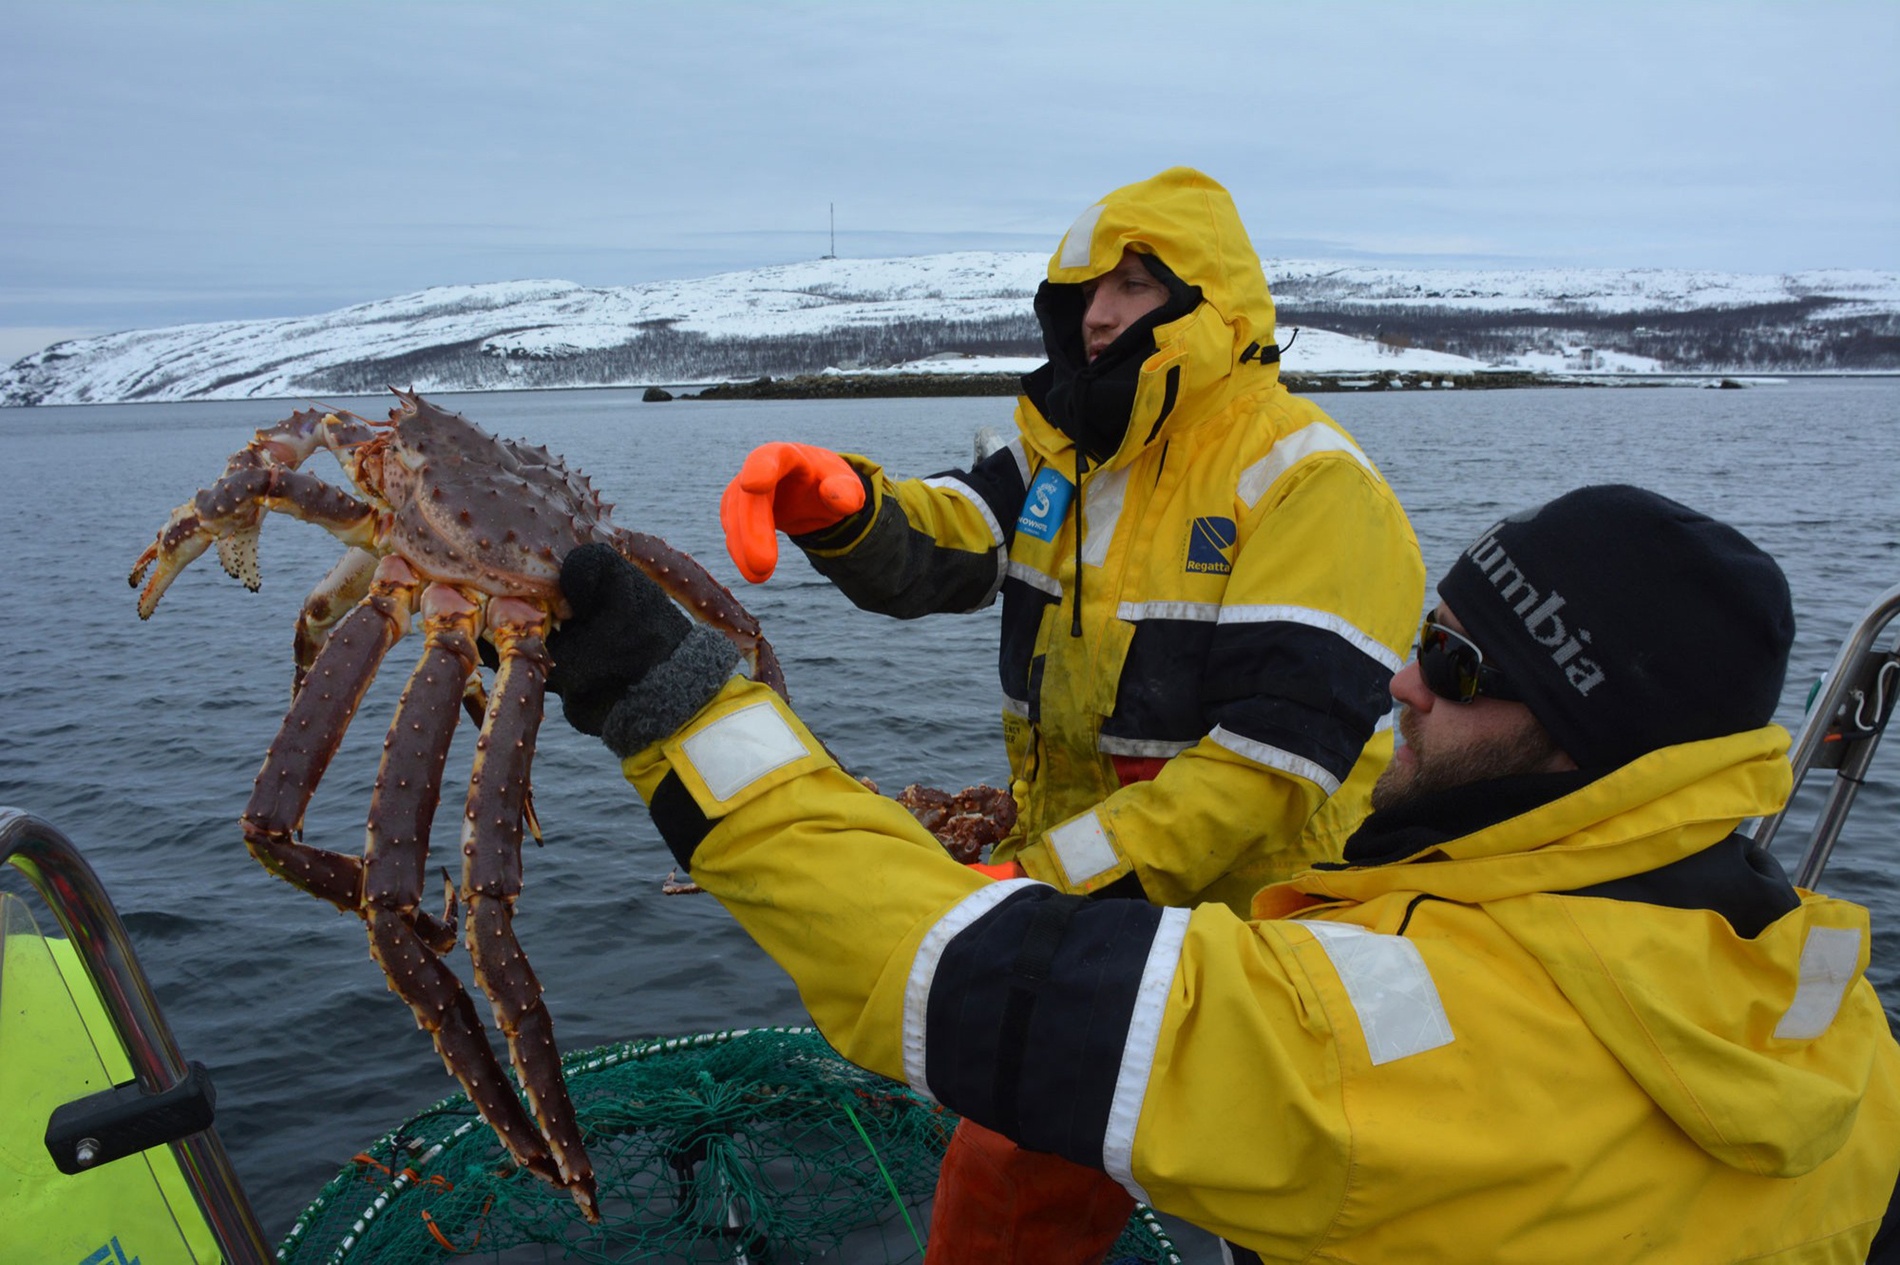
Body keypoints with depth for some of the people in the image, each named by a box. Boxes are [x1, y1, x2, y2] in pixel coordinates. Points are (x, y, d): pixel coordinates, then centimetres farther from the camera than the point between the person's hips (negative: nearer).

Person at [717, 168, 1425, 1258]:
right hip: (1074, 922, 6)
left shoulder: (1307, 481, -16)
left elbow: (1276, 748, -25)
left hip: (1249, 922, -5)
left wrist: (1050, 880, -29)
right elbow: (934, 550, -5)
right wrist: (839, 504, -28)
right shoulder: (1068, 455, 8)